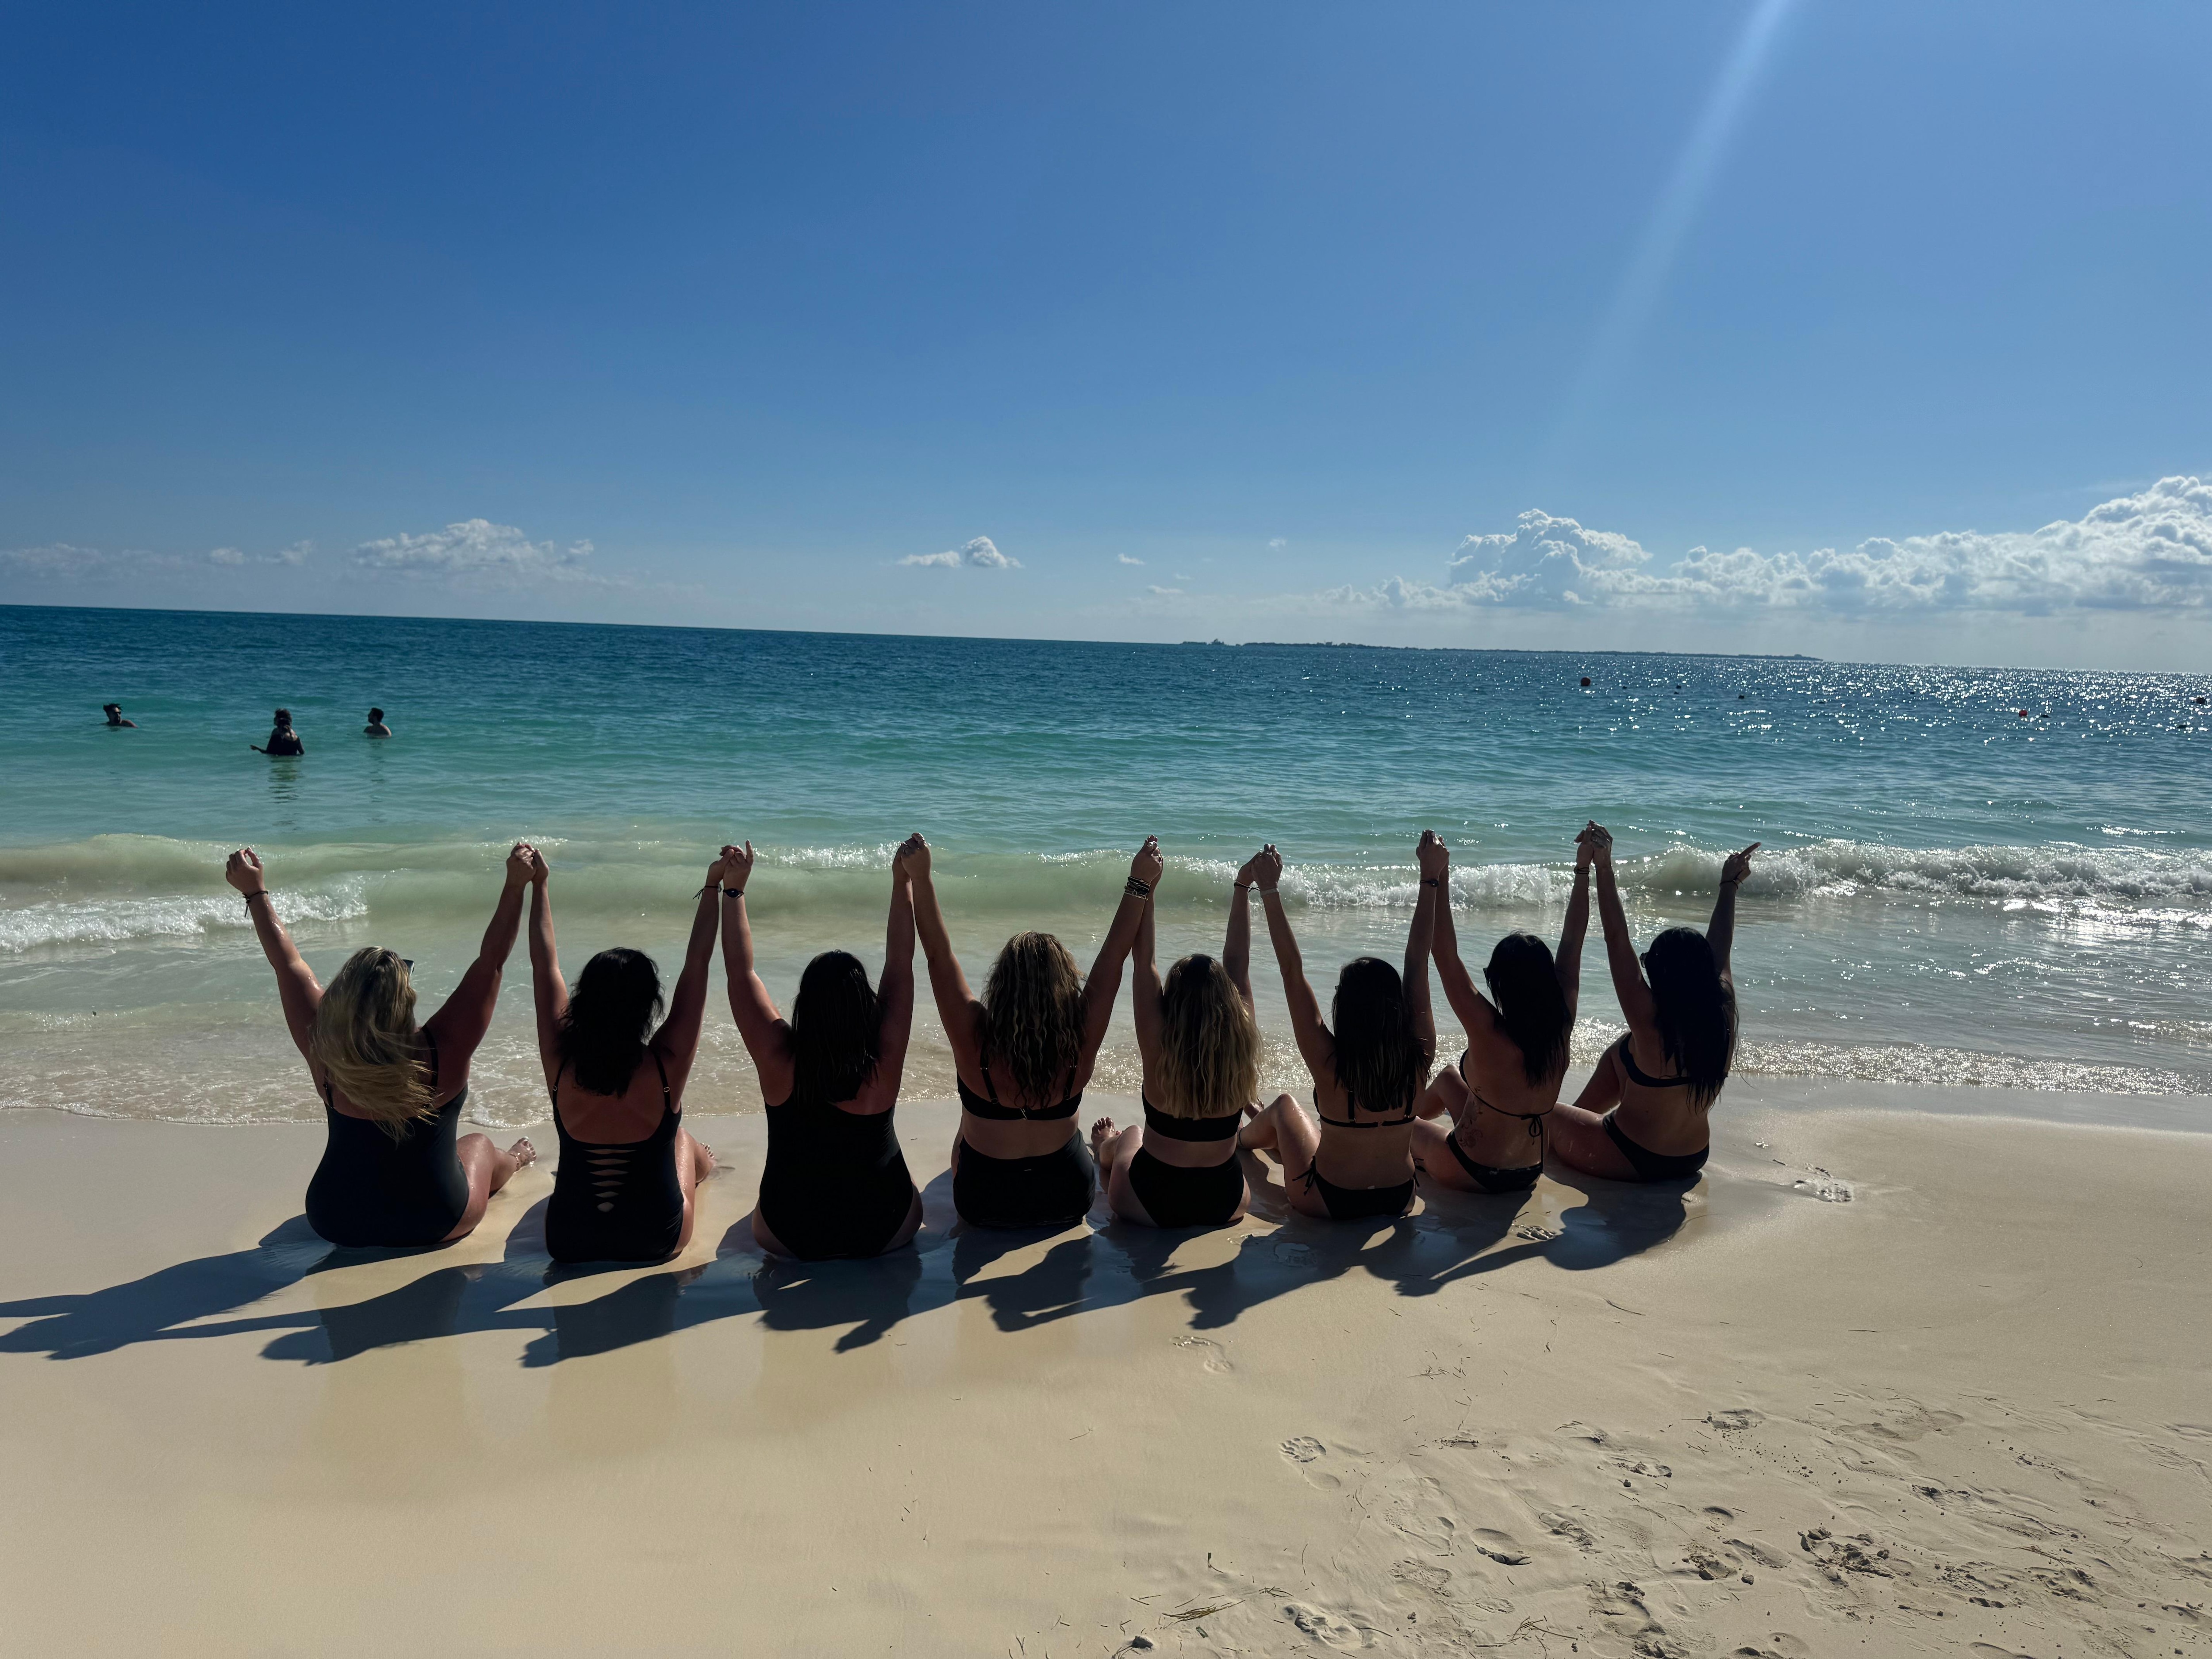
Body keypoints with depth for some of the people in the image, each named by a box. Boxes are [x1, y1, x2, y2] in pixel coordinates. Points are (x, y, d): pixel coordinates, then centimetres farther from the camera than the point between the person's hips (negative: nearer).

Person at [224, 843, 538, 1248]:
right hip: (433, 1225, -2)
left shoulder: (325, 1055, -21)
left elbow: (290, 966, -9)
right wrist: (516, 885, -22)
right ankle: (514, 1162, 61)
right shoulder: (440, 1052, -28)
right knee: (479, 1144, 31)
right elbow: (491, 962, -24)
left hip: (335, 1224, 2)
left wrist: (256, 893, 1)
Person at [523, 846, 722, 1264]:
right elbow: (697, 966, -16)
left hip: (568, 1243, 1)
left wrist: (539, 885, 1)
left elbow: (545, 966, -7)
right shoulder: (666, 1066, -24)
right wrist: (713, 888, -7)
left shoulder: (561, 1065, -18)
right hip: (656, 1241, -1)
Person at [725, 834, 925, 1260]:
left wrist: (733, 890, -11)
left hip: (789, 1237, 0)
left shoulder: (780, 1062, -23)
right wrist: (904, 882, -10)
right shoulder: (885, 1060, -22)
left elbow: (741, 972, -15)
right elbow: (900, 963, -14)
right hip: (886, 1232, 0)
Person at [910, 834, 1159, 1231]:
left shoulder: (975, 1041, -27)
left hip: (984, 1206, -1)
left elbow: (939, 955, -21)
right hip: (1068, 1201, 1)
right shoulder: (1080, 1043, -23)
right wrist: (1140, 885, -11)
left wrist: (921, 879, -17)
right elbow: (1114, 958, -16)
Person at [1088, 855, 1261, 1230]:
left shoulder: (1159, 1049, -25)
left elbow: (1142, 961, -19)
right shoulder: (1241, 1047, -19)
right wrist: (1243, 887, -2)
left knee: (1132, 1135, 32)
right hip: (1225, 1203, 2)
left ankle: (1103, 1150, 61)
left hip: (1153, 1205, -1)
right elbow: (1237, 961, -8)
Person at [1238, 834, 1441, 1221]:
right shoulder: (1418, 1058, -21)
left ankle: (1238, 1141, 56)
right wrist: (1431, 878, -6)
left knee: (1284, 1107, 25)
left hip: (1330, 1202, -3)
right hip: (1399, 1200, 3)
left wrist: (1269, 889, -20)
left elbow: (1292, 970, -24)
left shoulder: (1329, 1063, -28)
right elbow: (1417, 961, -13)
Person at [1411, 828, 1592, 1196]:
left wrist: (1438, 878, -32)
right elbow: (1572, 943, -7)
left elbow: (1445, 957, -31)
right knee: (1448, 1079, 28)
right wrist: (1584, 869, -3)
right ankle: (1416, 1112, 52)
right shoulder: (1562, 1028, -16)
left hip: (1468, 1174, -6)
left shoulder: (1489, 1034, -30)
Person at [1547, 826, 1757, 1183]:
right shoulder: (1723, 1015, -14)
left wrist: (1603, 869, -25)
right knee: (1621, 1052, 23)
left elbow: (1618, 940, -27)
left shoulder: (1651, 1023, -29)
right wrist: (1729, 886, 15)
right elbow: (1719, 953, 3)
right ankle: (1587, 1112, 39)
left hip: (1631, 1163, -6)